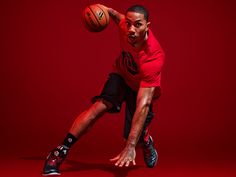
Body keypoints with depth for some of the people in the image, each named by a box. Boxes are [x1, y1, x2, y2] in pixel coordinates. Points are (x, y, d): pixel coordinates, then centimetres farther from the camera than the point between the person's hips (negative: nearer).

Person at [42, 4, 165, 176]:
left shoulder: (153, 58, -43)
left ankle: (146, 141, 33)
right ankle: (61, 151, -21)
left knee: (135, 137, -7)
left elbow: (143, 105, -48)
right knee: (102, 105, -26)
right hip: (121, 74, 3)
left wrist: (131, 146, -52)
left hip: (142, 89, -3)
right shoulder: (125, 25, -28)